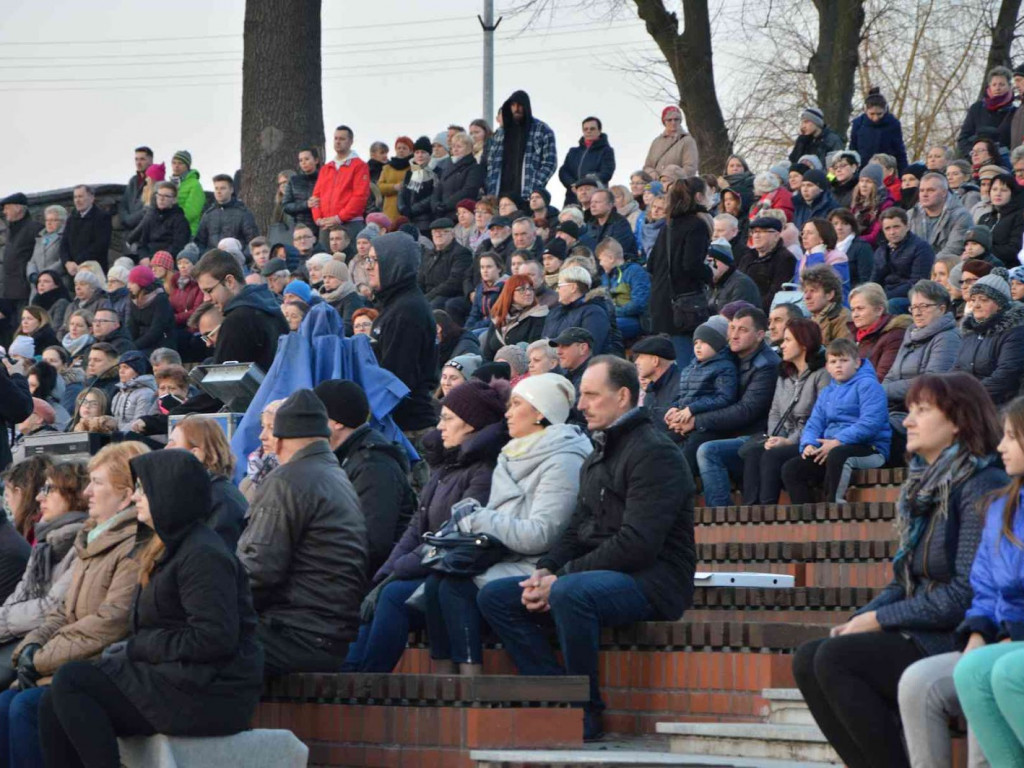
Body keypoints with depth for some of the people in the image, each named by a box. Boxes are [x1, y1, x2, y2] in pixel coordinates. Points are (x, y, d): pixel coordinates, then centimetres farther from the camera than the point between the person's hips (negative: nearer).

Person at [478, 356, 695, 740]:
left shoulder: (654, 453, -11)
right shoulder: (597, 458, 20)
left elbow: (636, 543, -21)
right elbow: (577, 531, 18)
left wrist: (561, 577, -19)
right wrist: (545, 571, -3)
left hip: (652, 579, -10)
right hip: (598, 574, 10)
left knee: (570, 593, -38)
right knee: (494, 596, -1)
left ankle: (585, 712, -23)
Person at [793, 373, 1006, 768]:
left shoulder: (982, 487, -13)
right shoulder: (925, 485, 15)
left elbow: (966, 594, -20)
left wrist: (877, 620, -14)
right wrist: (858, 620, 1)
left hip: (960, 643, -9)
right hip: (922, 637, 9)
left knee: (834, 659, -21)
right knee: (807, 658, -4)